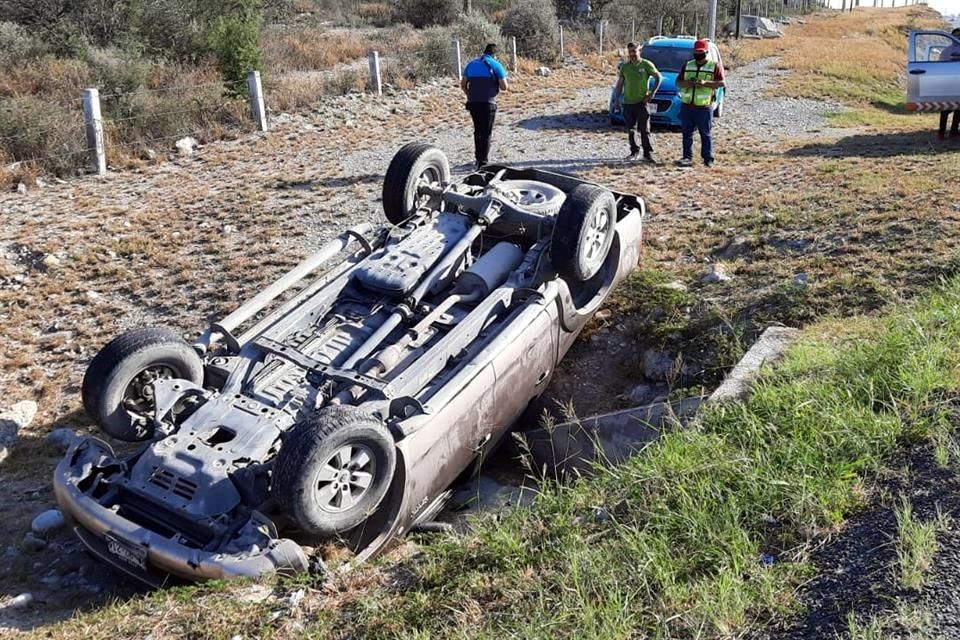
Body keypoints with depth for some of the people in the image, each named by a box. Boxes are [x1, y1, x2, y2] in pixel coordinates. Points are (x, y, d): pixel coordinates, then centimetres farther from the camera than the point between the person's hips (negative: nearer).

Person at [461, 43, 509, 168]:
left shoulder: (471, 64, 12)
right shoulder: (496, 65, -4)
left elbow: (463, 84, 15)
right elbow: (504, 87, -6)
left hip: (473, 103, 5)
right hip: (488, 103, -5)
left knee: (478, 131, 20)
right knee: (486, 133, 1)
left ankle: (479, 158, 27)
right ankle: (483, 163, -2)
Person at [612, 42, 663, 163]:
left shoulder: (646, 64, -3)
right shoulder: (624, 67, 8)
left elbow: (659, 77, 2)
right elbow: (619, 84, 14)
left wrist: (652, 93, -7)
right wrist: (616, 100, 8)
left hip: (642, 102, -4)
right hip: (628, 103, 4)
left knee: (644, 129, -6)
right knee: (631, 130, 8)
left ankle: (648, 153, -1)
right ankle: (634, 152, 19)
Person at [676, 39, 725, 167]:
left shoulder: (715, 66, 3)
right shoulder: (687, 65, 16)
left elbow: (721, 83, -7)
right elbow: (678, 82, 12)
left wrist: (705, 83, -20)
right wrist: (687, 83, -9)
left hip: (704, 107, -4)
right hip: (686, 105, 4)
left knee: (706, 134, 0)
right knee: (687, 133, 5)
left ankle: (708, 158, 5)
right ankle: (687, 157, 10)